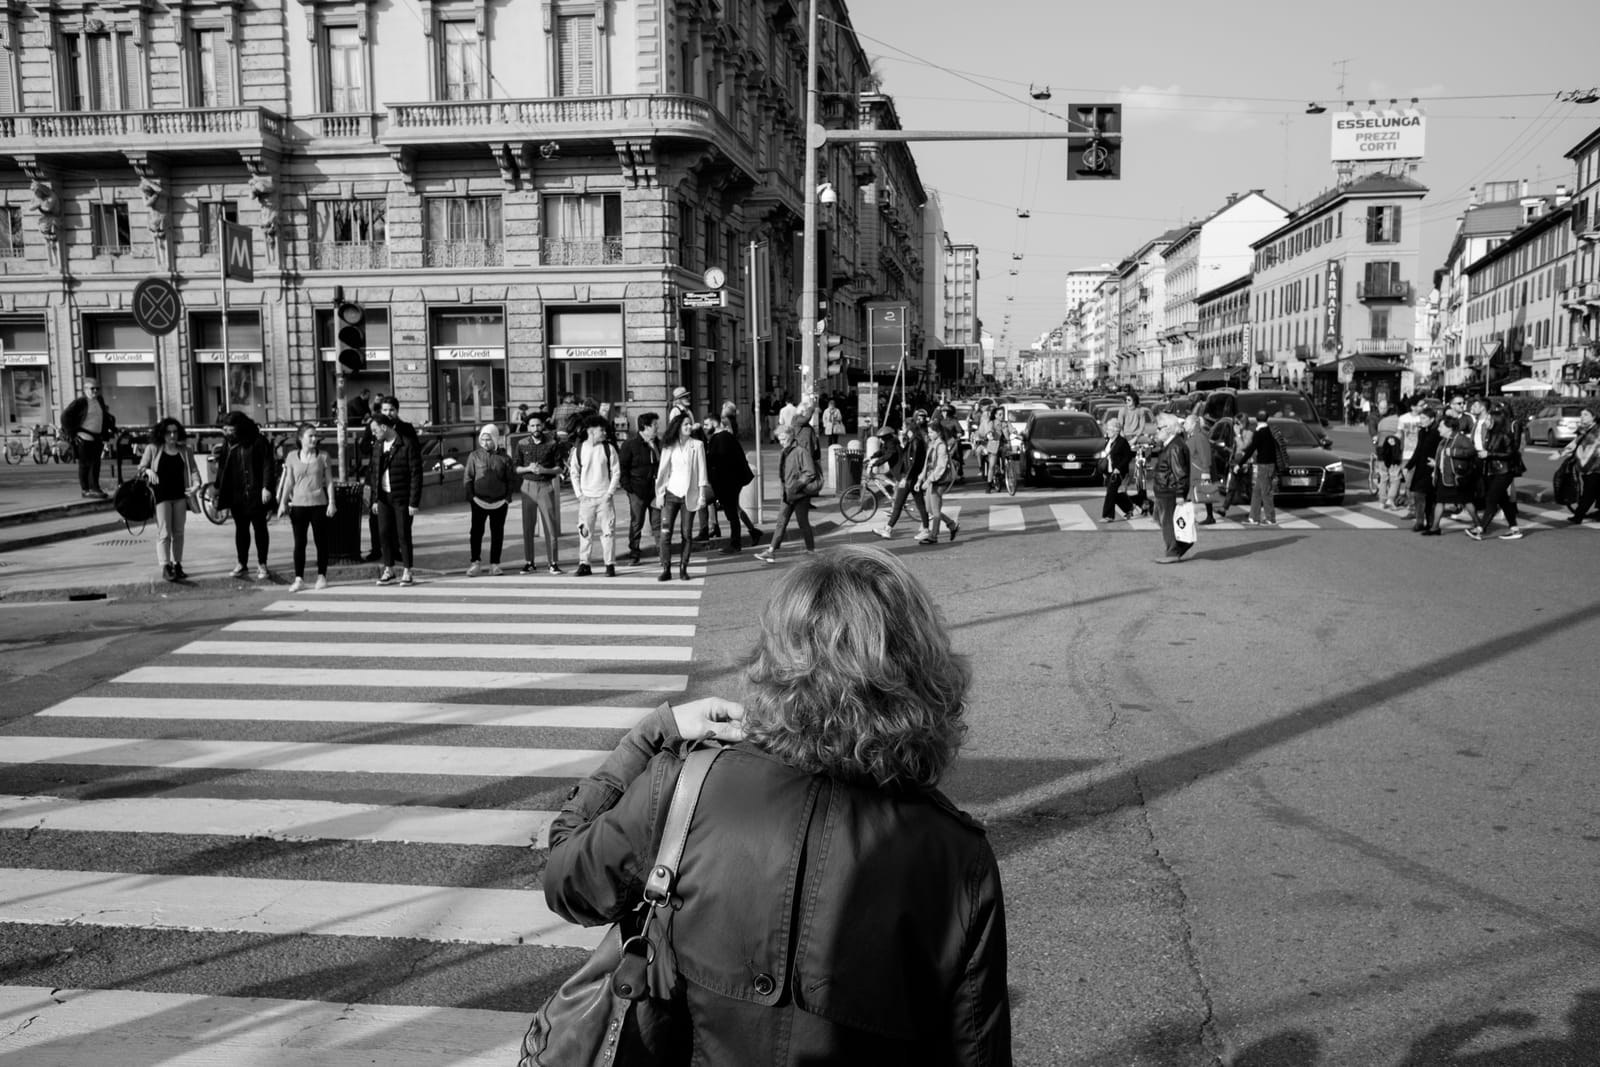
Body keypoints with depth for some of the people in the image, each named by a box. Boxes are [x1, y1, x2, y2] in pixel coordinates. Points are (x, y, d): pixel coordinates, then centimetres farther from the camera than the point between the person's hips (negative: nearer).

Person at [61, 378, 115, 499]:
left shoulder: (100, 401, 12)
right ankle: (85, 490, 4)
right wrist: (72, 434, -11)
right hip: (84, 438, -6)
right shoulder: (80, 402, -7)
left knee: (95, 464, 6)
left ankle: (94, 489, 10)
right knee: (85, 464, 0)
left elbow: (106, 416, 26)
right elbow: (65, 416, -9)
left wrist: (111, 428, 17)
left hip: (97, 438, 6)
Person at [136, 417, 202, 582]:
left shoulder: (185, 451, 8)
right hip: (161, 496, -3)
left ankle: (177, 565, 19)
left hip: (180, 495, 3)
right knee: (164, 532, -9)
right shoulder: (152, 449, 2)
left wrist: (196, 484, -15)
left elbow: (193, 469, 4)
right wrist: (148, 471, -17)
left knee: (178, 533, 10)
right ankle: (165, 567, -12)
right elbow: (141, 468, 6)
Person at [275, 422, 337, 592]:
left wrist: (331, 502, -4)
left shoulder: (322, 456, 1)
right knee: (299, 543, 1)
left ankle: (321, 576, 14)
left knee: (321, 541, 4)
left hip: (318, 504, -1)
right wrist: (283, 503, 4)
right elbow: (288, 482, 8)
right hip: (298, 504, 1)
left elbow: (329, 481, 3)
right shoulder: (292, 457, 4)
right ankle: (299, 579, 5)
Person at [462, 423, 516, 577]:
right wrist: (471, 496, -4)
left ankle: (495, 564, 13)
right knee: (476, 531, -5)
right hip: (479, 501, -1)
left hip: (500, 502, 1)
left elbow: (511, 479, 7)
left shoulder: (504, 457, 3)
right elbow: (467, 477, 4)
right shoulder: (474, 456, 3)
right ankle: (475, 562, 5)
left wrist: (508, 497, -1)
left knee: (497, 533, 6)